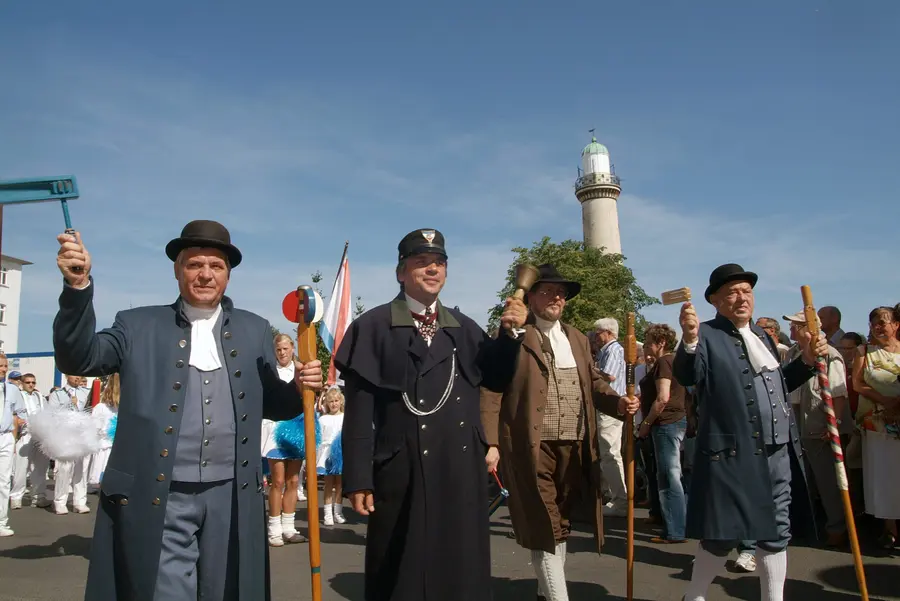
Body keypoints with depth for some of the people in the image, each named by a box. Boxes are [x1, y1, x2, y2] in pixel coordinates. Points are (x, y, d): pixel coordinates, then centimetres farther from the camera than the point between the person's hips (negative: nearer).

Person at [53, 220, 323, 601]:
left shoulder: (254, 330, 9)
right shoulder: (139, 325, 5)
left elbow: (268, 404, 12)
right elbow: (78, 359, -7)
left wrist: (298, 388, -11)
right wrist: (78, 286, -19)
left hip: (231, 498, 2)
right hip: (158, 498, -2)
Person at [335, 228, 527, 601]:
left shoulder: (463, 327, 10)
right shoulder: (373, 326, -5)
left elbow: (496, 380, 12)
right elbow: (359, 408, -8)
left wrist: (508, 333, -3)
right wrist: (358, 478, -11)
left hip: (463, 469, 4)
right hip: (402, 472, -4)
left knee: (462, 569, 15)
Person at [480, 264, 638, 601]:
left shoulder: (577, 340, 16)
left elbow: (594, 384, 18)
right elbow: (490, 391, -8)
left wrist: (619, 403, -3)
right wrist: (489, 443, -15)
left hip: (574, 446, 6)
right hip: (533, 446, -6)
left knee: (560, 523, 17)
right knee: (543, 525, -1)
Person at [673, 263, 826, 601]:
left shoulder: (761, 335, 16)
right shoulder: (706, 336, -8)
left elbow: (779, 384, 24)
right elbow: (686, 377, -24)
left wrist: (807, 360, 8)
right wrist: (689, 339, -41)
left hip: (778, 453, 7)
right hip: (733, 455, -7)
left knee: (776, 534, 15)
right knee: (722, 536, 3)